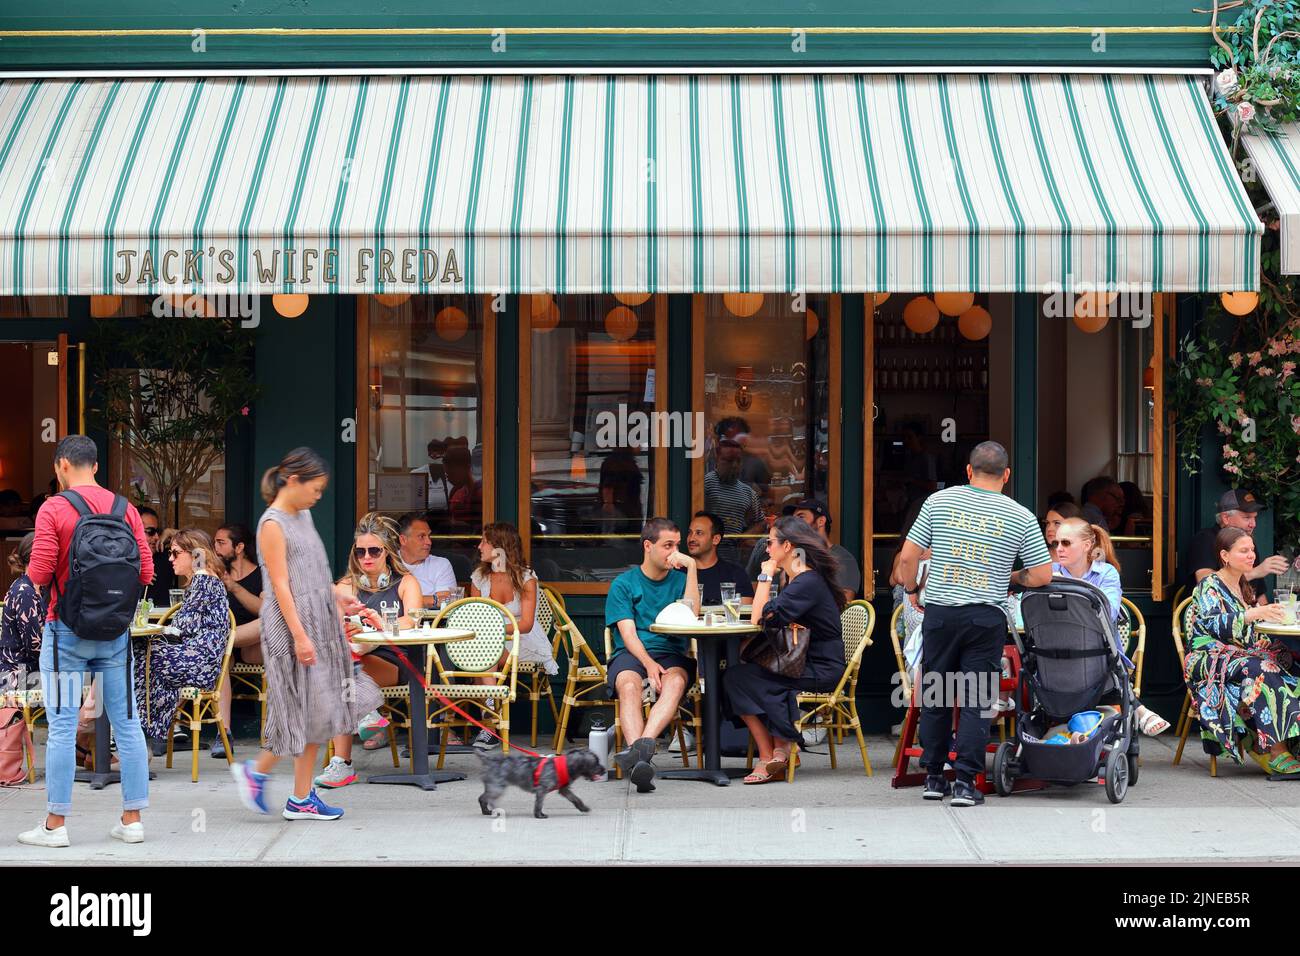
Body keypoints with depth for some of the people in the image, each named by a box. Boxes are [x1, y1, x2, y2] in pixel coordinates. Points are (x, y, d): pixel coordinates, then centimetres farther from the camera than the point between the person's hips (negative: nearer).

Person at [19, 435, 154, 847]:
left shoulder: (53, 509, -9)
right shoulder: (126, 509, 3)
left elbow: (39, 573, -14)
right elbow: (145, 573, 0)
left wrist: (34, 570, 8)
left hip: (66, 631, -4)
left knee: (62, 727, 0)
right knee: (126, 723, 7)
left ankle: (56, 824, 4)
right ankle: (132, 819, 10)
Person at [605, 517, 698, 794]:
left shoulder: (680, 579, 16)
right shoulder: (624, 583, 10)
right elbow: (627, 632, -2)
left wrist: (691, 566, -4)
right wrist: (648, 662, -20)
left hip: (672, 653, 1)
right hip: (631, 653, -1)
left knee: (675, 681, -35)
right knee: (629, 685, -36)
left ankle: (641, 745, -56)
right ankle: (641, 759, -55)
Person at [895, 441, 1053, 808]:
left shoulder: (939, 501, 1)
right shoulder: (1021, 517, 0)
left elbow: (908, 557, 1)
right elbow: (1042, 576, 1)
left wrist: (912, 589, 18)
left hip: (939, 613, 1)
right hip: (987, 619, -1)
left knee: (935, 696, 12)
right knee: (976, 700, 3)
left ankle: (933, 777, 19)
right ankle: (965, 782, -2)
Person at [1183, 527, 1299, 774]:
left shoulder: (1244, 587, 21)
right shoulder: (1209, 586, -5)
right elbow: (1213, 623, -24)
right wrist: (1255, 613, -36)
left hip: (1240, 656, 7)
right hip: (1209, 659, -7)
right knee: (1260, 670, -35)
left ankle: (1262, 746, -28)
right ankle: (1275, 751, -38)